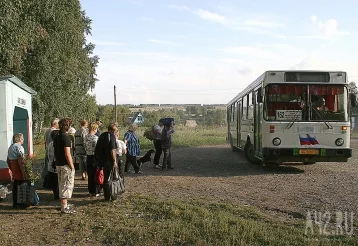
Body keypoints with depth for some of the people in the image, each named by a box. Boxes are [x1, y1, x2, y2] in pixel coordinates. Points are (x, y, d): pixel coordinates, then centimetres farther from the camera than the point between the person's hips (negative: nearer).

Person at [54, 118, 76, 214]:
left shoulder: (56, 137, 10)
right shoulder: (66, 137, -17)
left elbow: (55, 152, 15)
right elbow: (67, 154, -20)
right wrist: (72, 166, -15)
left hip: (58, 164, 9)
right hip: (66, 165, -9)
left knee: (61, 185, 17)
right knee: (67, 185, -2)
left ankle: (64, 204, 29)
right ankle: (64, 207, 0)